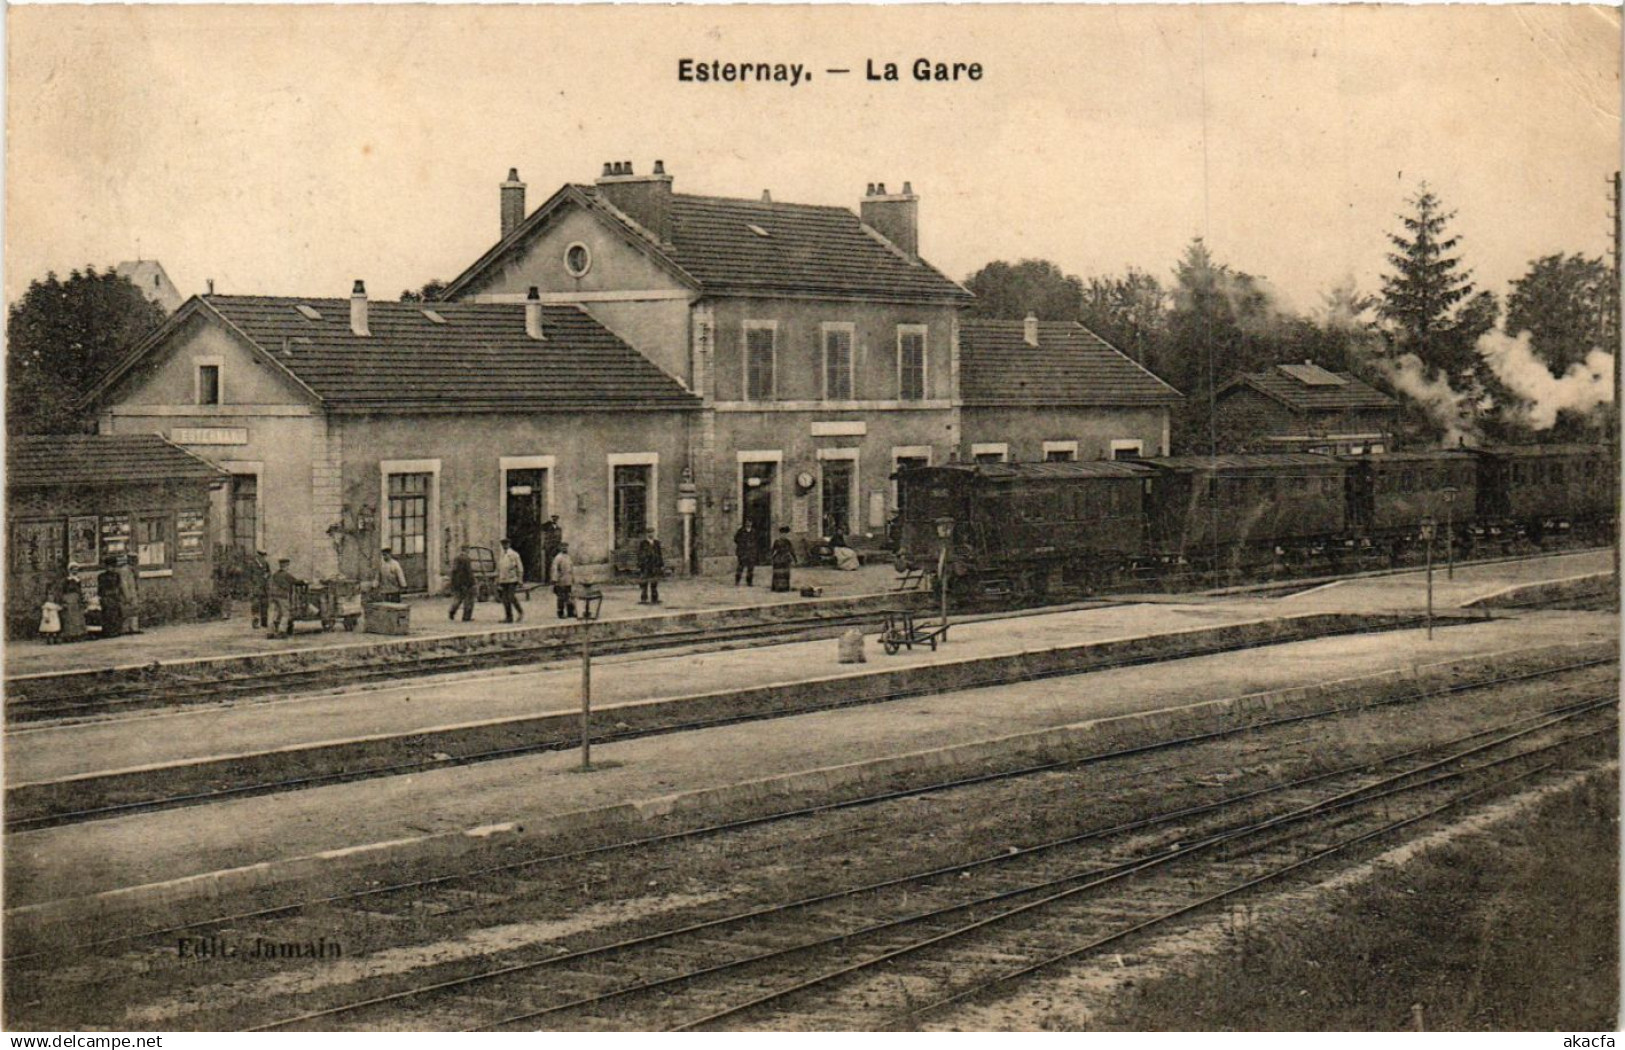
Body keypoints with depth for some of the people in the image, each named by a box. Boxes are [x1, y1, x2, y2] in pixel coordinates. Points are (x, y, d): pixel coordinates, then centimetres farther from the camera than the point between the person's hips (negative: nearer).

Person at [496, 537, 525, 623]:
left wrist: (519, 580, -7)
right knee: (505, 600, 2)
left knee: (512, 598, -12)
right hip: (503, 581, 5)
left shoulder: (514, 554, -3)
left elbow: (520, 568, -2)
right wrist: (498, 582, 16)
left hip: (512, 581, -5)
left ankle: (520, 612, 8)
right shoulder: (500, 556, 13)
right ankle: (508, 617, 8)